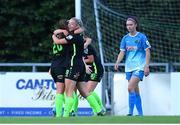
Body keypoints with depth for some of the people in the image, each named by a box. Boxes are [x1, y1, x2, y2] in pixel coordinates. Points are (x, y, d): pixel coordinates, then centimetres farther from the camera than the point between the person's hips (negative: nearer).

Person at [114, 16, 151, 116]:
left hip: (139, 67, -6)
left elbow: (147, 52, -4)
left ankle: (131, 112, -18)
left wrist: (147, 66, -12)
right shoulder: (125, 38, 10)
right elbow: (122, 52, 8)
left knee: (130, 87, -20)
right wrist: (117, 62, -11)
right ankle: (140, 113, 18)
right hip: (129, 68, 6)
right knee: (135, 91, 10)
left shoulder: (141, 37, -5)